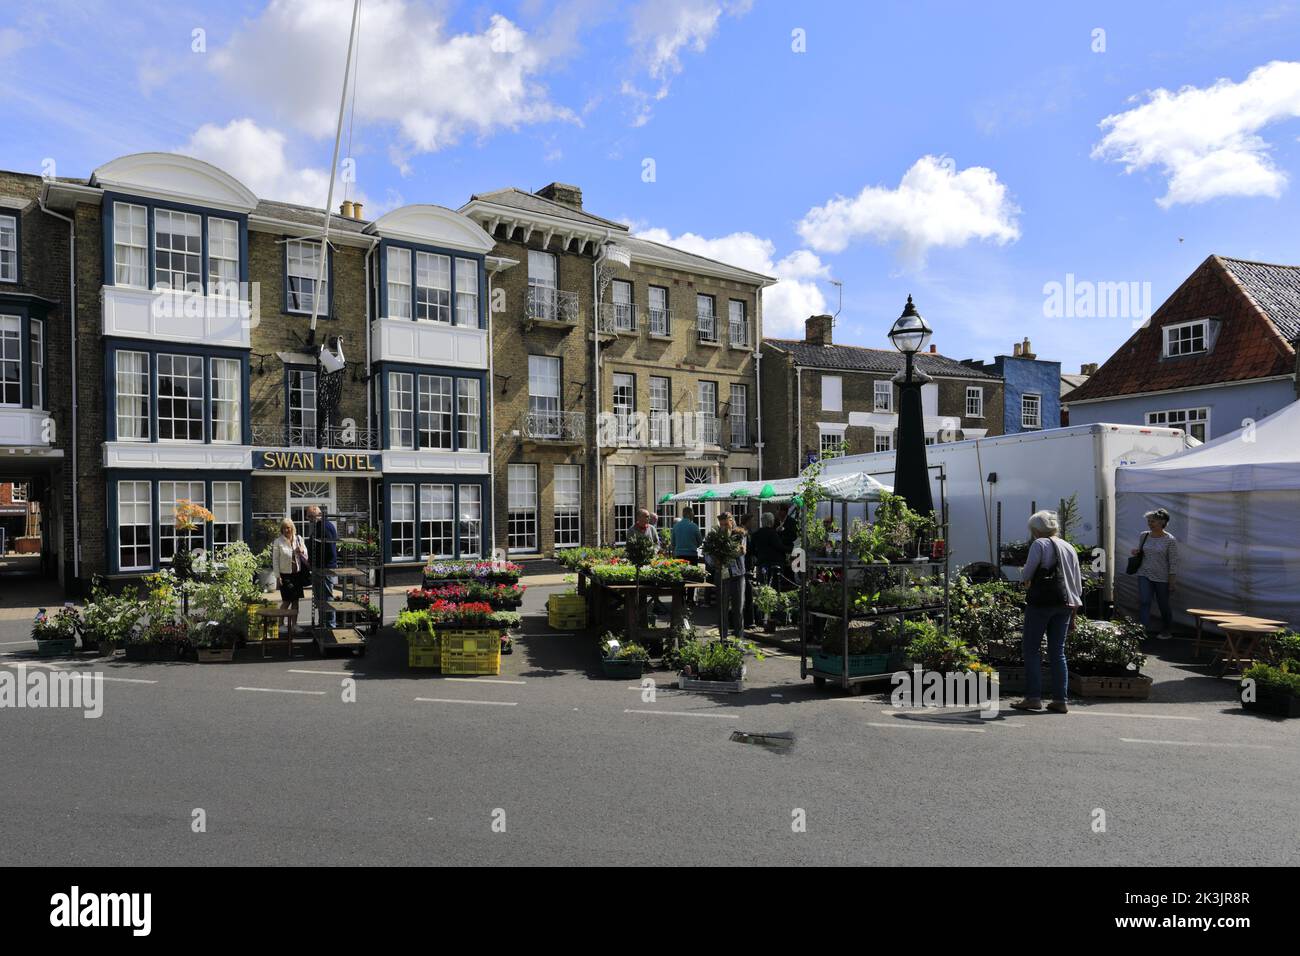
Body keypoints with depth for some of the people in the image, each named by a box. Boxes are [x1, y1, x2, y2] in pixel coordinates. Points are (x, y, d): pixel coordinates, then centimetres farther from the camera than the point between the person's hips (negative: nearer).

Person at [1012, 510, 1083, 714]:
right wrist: (1072, 616, 19)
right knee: (1058, 652, 10)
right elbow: (1078, 584, 15)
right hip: (1064, 605, 6)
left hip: (1041, 603, -6)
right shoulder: (1069, 547, 14)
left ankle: (1033, 697, -1)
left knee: (1031, 650, 2)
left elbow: (1026, 576, -12)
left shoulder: (1040, 544, -6)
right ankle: (1060, 700, 10)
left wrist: (1023, 574, 13)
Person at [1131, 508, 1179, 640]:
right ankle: (1145, 629, -18)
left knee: (1163, 605, 10)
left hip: (1162, 578, -3)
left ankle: (1165, 631, 31)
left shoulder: (1170, 540, -9)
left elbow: (1173, 562, -8)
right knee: (1144, 601, -14)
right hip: (1144, 575, 3)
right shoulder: (1144, 536, 4)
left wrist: (1171, 583, -9)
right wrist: (1136, 552, -4)